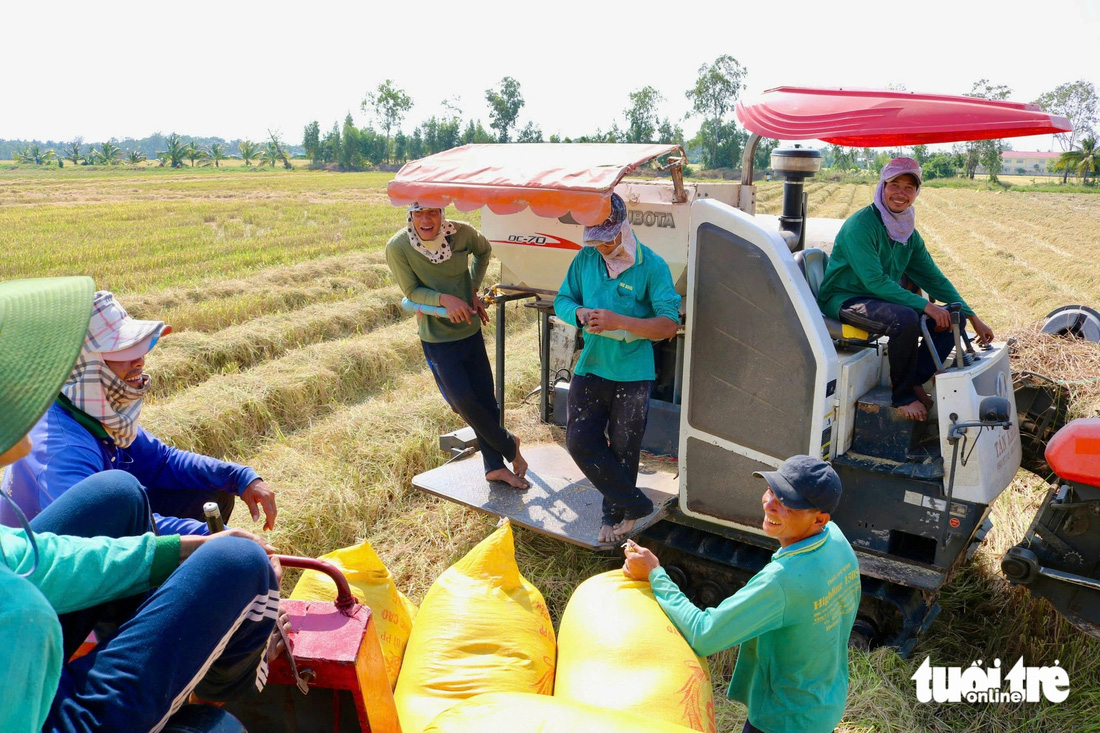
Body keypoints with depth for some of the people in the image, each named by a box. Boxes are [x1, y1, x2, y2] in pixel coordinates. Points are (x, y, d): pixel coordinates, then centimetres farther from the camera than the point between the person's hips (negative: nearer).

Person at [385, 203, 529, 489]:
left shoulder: (462, 233, -11)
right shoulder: (397, 247, -17)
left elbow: (483, 251, 11)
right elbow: (412, 291, -9)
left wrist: (473, 290, 2)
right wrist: (444, 299, -27)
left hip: (470, 330, 3)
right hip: (437, 338, -3)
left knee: (485, 398, 7)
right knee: (464, 401, -7)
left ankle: (495, 466, 25)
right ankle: (509, 445, 20)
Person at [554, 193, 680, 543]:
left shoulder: (652, 266, -12)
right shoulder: (585, 259, 1)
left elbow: (669, 325, -16)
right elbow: (562, 300, 10)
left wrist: (619, 321, -28)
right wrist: (580, 313, -15)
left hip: (632, 373, -4)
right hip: (590, 367, 4)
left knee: (623, 450, 10)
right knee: (580, 441, 2)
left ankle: (615, 513, 34)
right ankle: (635, 504, 16)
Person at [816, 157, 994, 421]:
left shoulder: (909, 233, 9)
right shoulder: (860, 225, -17)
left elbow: (933, 278, 13)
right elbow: (875, 281, -24)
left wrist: (973, 318, 6)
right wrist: (924, 305, -28)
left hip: (884, 299, 8)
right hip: (843, 300, -8)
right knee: (906, 319, -34)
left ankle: (914, 381, 0)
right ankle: (902, 396, -14)